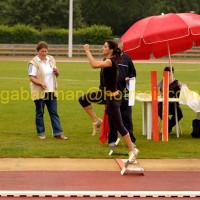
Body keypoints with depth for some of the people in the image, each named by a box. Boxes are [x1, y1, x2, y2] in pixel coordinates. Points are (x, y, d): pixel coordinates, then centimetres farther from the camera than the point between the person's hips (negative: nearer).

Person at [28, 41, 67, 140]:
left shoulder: (51, 60, 10)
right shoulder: (34, 62, -8)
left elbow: (56, 75, 19)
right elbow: (31, 78, -13)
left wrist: (56, 72, -5)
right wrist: (40, 83, -29)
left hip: (51, 91, 5)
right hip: (39, 92, -5)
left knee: (54, 112, 4)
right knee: (40, 113, 4)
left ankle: (58, 133, 5)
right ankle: (41, 133, 13)